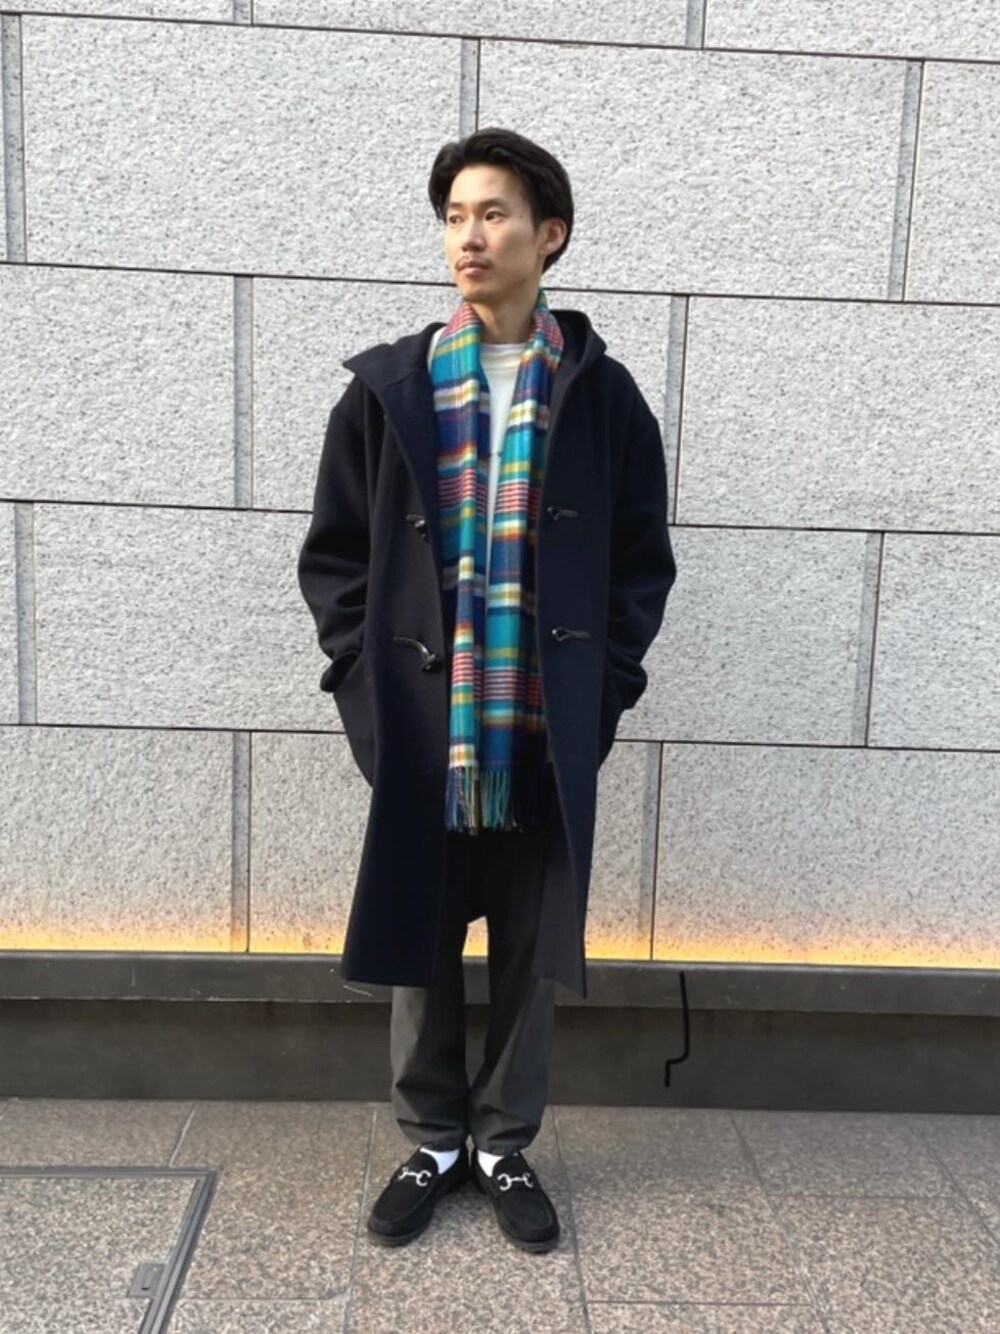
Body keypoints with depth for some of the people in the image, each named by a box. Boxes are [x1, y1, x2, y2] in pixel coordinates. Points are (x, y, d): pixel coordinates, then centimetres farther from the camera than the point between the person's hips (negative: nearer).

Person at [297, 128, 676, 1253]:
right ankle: (431, 1141, 34)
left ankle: (505, 1147, 33)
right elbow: (332, 553, 6)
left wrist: (604, 684, -3)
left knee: (531, 952, 11)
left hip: (548, 734, 0)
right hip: (417, 728, 1)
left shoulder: (602, 395, 3)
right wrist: (364, 683, -3)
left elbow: (642, 560, 7)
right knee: (418, 946, 12)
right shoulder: (387, 387, 3)